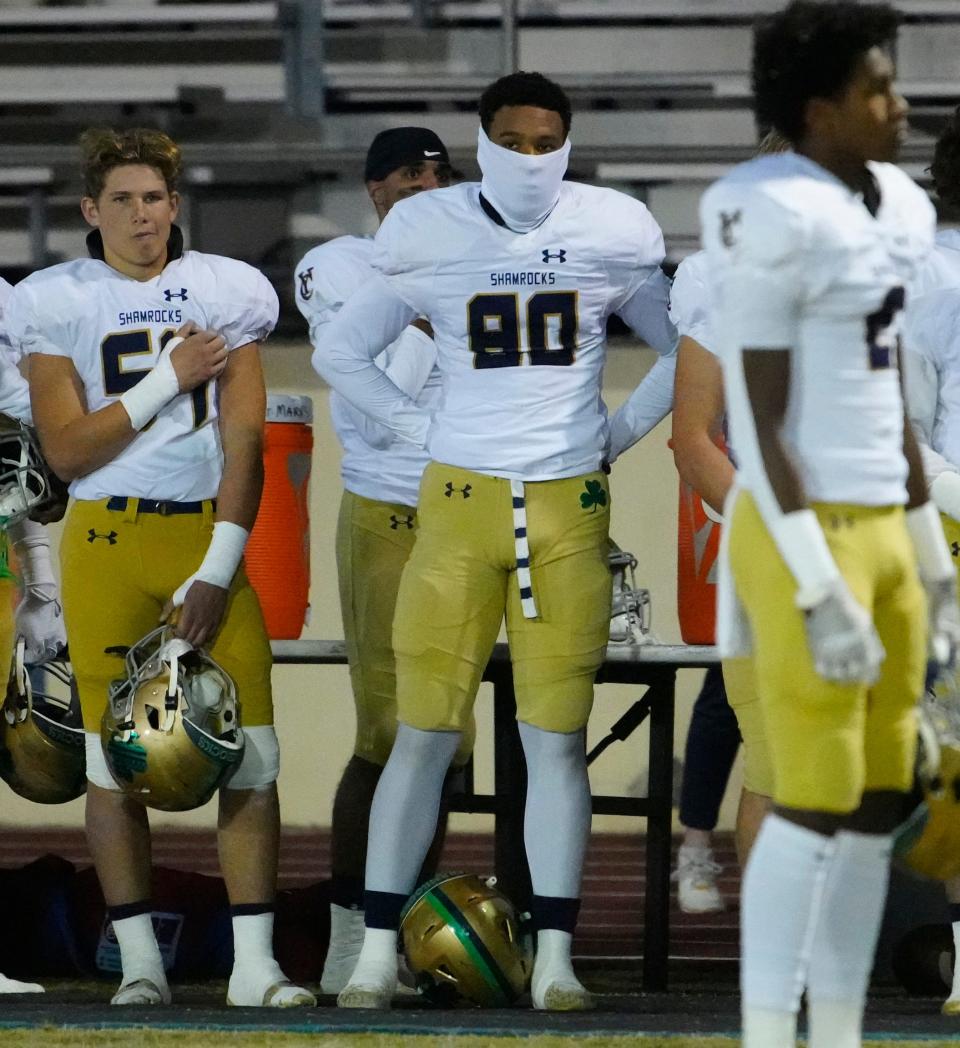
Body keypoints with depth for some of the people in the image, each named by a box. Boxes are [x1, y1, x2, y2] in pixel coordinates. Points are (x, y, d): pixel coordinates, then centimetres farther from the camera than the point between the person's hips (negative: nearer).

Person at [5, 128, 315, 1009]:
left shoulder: (225, 293, 5)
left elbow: (243, 441, 0)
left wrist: (218, 570, -9)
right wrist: (169, 380, -10)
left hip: (209, 533, 1)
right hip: (108, 539, -1)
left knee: (252, 748, -7)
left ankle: (255, 961, -5)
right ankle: (140, 961, 7)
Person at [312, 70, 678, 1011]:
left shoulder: (612, 236, 1)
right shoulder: (427, 237, -1)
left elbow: (684, 347, 17)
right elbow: (339, 353, 11)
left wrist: (613, 435, 9)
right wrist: (423, 431, 4)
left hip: (568, 512, 1)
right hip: (459, 507, -1)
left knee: (556, 740, 0)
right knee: (423, 734, -1)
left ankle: (554, 957, 5)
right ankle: (378, 948, 5)